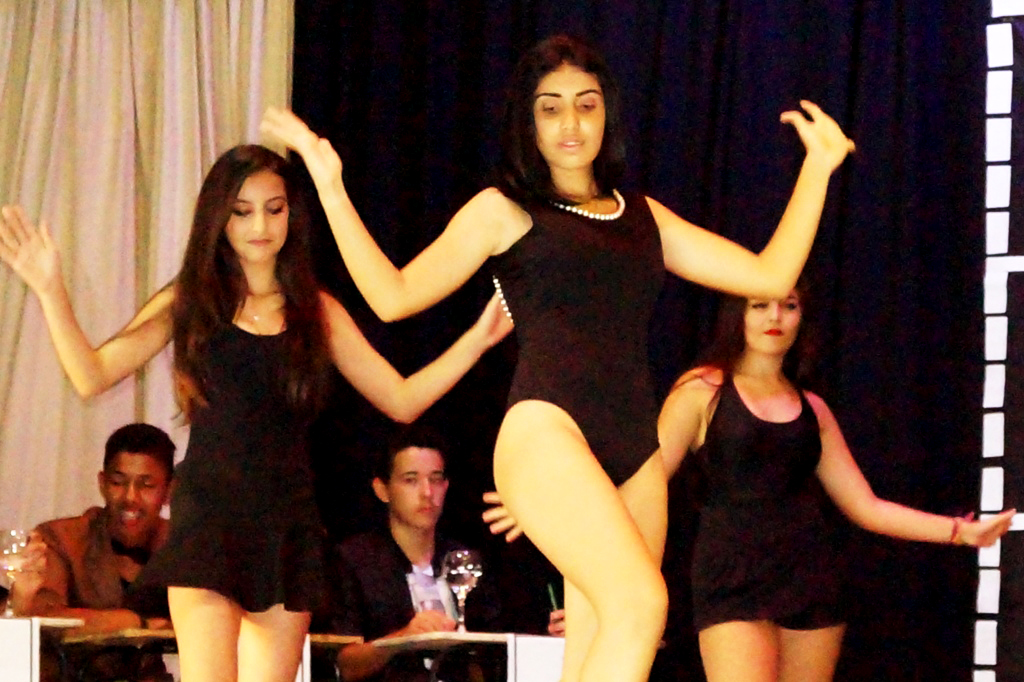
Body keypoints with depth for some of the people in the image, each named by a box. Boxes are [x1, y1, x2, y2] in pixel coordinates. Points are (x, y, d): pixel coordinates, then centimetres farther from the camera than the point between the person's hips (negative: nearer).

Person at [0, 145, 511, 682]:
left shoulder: (315, 311, 11)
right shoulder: (189, 301, 7)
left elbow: (401, 401, 10)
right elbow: (92, 375, 0)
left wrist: (478, 338, 0)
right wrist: (51, 291, -11)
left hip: (286, 522, 2)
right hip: (208, 516, -2)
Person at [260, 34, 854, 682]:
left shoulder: (645, 216, 22)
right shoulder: (504, 210, 11)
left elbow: (769, 275, 19)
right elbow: (394, 295, 5)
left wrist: (818, 168, 22)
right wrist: (331, 188, 0)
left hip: (635, 452, 5)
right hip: (547, 433, -5)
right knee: (640, 600, -26)